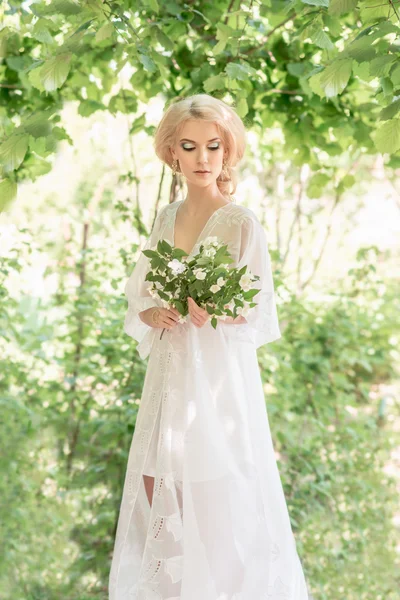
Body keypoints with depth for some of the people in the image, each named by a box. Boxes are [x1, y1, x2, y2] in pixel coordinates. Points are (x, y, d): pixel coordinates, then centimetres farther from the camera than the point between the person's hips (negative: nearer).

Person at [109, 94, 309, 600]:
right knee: (157, 496, 8)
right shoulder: (165, 219, 10)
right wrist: (155, 314, -10)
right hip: (169, 374, 5)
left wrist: (214, 313, -25)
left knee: (214, 505, -2)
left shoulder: (241, 223, -7)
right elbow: (138, 298, 12)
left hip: (219, 378, -5)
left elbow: (259, 317, -7)